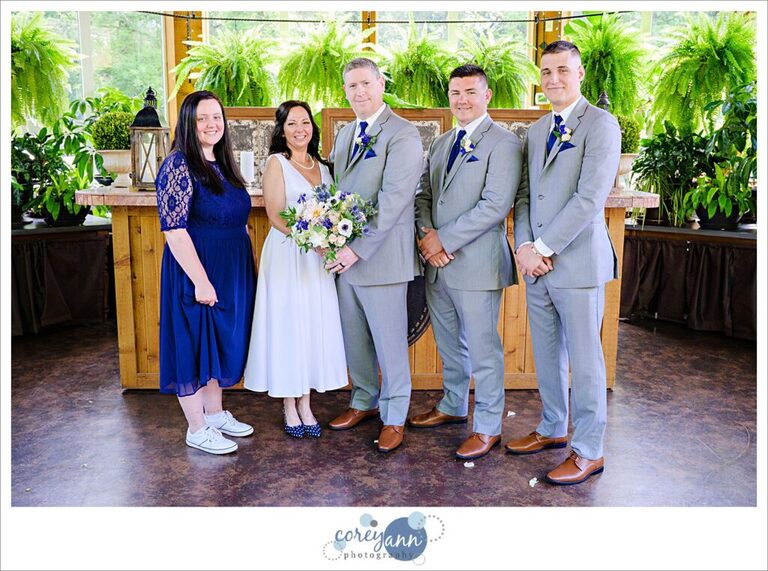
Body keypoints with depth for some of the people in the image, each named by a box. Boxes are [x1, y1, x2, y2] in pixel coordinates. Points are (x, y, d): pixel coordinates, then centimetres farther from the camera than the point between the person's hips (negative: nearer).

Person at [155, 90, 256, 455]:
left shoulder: (223, 165, 10)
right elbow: (174, 230, -20)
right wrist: (201, 280, -23)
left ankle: (215, 413, 33)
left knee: (220, 340, 17)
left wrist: (250, 267, 13)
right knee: (194, 343, 4)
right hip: (196, 272, -8)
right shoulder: (179, 165, -14)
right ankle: (197, 429, 18)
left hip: (231, 272, 8)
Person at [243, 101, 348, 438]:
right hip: (286, 255, -5)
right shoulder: (277, 163, -2)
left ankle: (305, 404, 19)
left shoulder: (322, 166, 13)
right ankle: (289, 407, 15)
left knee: (314, 326, 7)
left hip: (319, 258, 5)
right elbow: (275, 216, -11)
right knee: (287, 326, 2)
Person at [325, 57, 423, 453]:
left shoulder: (403, 135, -10)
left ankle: (394, 417, 21)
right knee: (354, 337, 17)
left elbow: (393, 200, -18)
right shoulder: (345, 134, 15)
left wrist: (357, 249, -20)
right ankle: (364, 401, 36)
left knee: (390, 341, 4)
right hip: (344, 255, 7)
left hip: (381, 256, -7)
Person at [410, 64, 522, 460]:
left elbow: (495, 205, -18)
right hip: (437, 263, 7)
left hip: (477, 264, -7)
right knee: (449, 345, 19)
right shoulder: (441, 143, 16)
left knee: (483, 349, 3)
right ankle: (452, 407, 38)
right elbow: (424, 195, 14)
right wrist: (426, 232, -6)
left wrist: (444, 239, -16)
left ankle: (487, 428, 17)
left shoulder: (503, 143, -8)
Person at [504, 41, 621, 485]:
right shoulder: (536, 130, 16)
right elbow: (525, 194, 12)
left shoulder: (601, 124, -7)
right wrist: (524, 246, -4)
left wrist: (544, 248, -15)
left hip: (578, 263, -6)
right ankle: (553, 429, 34)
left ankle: (589, 451, 18)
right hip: (537, 264, 7)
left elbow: (590, 197, -16)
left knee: (584, 361, 3)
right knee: (546, 356, 16)